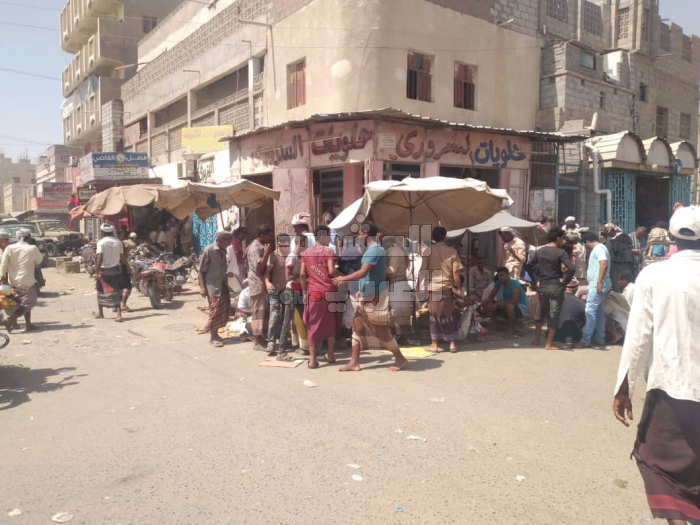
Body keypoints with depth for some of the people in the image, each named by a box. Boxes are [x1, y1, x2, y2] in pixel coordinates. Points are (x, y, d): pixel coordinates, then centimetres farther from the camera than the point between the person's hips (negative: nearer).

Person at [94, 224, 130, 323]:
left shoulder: (101, 242, -11)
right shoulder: (118, 242, 1)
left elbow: (99, 258, -19)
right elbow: (122, 257, 6)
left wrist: (97, 272, -20)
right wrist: (128, 267, 21)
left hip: (104, 270, -3)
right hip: (115, 269, 3)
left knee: (100, 291, 16)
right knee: (116, 292, 5)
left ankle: (100, 313, 26)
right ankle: (118, 314, -6)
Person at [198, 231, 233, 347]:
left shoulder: (223, 251, 8)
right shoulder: (209, 250, -13)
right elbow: (201, 270, -12)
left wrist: (227, 273, 4)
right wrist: (202, 287, -15)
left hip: (223, 285, 7)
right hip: (212, 286, -7)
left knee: (224, 310, 8)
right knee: (215, 311, -2)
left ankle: (215, 333, 22)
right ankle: (213, 337, 10)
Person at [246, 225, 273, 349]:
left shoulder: (261, 246, 14)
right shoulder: (255, 248, -16)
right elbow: (258, 268, -24)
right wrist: (266, 253, -21)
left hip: (262, 283, 10)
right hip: (257, 284, -10)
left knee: (262, 311, 13)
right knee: (258, 312, -6)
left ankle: (260, 338, 20)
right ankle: (258, 342, -1)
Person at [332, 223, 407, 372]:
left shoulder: (374, 250, -20)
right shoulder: (371, 249, 13)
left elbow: (363, 273, -27)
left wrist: (343, 278, -17)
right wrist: (362, 290, 19)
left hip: (376, 296, -10)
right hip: (367, 295, 10)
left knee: (381, 331, 0)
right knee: (357, 326, 7)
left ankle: (400, 358, 18)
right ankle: (354, 362, 12)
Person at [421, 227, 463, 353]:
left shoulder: (428, 251, -3)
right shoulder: (452, 251, -5)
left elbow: (423, 271, -3)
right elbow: (456, 274, -6)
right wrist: (458, 288, 4)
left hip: (432, 288, 1)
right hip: (447, 288, 0)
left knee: (434, 316, 9)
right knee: (449, 315, 11)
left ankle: (434, 344, 11)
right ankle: (452, 343, 15)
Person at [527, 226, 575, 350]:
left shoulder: (539, 251, 6)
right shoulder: (560, 252, -10)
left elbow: (530, 267, 13)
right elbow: (572, 268, -22)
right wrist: (564, 283, -12)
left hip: (542, 286, 5)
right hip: (556, 287, -5)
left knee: (541, 313, 19)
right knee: (554, 315, 2)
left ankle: (537, 340, 22)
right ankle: (549, 344, 4)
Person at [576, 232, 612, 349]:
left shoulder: (599, 248, -11)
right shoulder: (599, 248, 21)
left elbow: (604, 264, -25)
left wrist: (599, 282, -31)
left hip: (597, 286, -10)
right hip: (597, 286, 10)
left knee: (590, 312, -10)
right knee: (599, 312, 11)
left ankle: (585, 340, -9)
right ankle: (599, 339, 15)